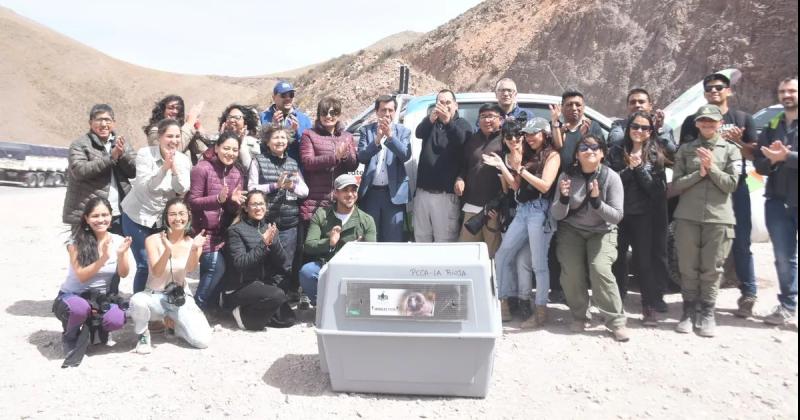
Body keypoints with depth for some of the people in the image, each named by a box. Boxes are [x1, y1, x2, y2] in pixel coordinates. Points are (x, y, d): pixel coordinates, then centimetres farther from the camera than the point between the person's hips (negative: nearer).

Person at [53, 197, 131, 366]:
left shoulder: (118, 241, -4)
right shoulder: (76, 242, -11)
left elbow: (123, 274, -10)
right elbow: (81, 276, -17)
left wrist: (121, 254, -29)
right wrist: (103, 259, -32)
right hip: (73, 295, -2)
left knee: (116, 320, -30)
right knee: (79, 308, -39)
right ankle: (70, 337, -2)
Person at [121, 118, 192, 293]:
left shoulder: (183, 160, -3)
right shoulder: (145, 154, -13)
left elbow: (182, 190, -14)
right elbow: (144, 187, -21)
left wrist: (175, 167, -26)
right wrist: (164, 167, -31)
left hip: (164, 218, 3)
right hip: (138, 216, -3)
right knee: (145, 264, -4)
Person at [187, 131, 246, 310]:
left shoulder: (238, 172, 4)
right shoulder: (202, 168, -13)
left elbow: (234, 207, 8)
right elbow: (192, 201, -14)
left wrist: (235, 201, -16)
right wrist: (218, 198, -28)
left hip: (223, 230, 6)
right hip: (204, 229, -6)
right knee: (216, 267, -14)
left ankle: (208, 309, 28)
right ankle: (197, 306, 4)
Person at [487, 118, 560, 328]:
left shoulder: (552, 155, 2)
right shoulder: (527, 155, 20)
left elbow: (545, 185, -11)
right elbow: (516, 186, 14)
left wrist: (520, 169, -12)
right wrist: (502, 167, 4)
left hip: (540, 211, -7)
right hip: (522, 210, 7)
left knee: (538, 263, -6)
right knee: (502, 256, 4)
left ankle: (541, 311, 2)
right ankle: (504, 304, 12)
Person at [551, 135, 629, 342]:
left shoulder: (611, 177, -13)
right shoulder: (567, 176, -10)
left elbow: (616, 216, -16)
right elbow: (557, 215, -8)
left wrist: (596, 200, -31)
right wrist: (563, 197, -28)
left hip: (602, 232, -1)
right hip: (572, 230, 1)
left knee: (600, 270, -23)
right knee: (571, 272, -17)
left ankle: (616, 321, -8)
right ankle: (580, 315, 8)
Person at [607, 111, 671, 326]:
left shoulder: (655, 154, 3)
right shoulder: (616, 151, 3)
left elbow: (656, 187, -4)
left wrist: (640, 166, -14)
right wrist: (629, 168, -15)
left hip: (643, 215, 0)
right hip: (618, 212, 1)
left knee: (644, 261, 1)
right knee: (617, 260, 4)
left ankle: (650, 308, 10)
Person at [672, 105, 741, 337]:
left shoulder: (731, 150, 7)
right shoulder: (685, 149, 8)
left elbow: (731, 184, -1)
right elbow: (676, 184, 1)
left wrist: (712, 168, -11)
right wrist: (699, 173, -11)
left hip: (719, 217, 0)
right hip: (687, 217, 1)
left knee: (712, 268, 2)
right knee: (688, 267, 4)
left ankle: (708, 313, 13)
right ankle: (689, 311, 15)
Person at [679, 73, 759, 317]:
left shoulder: (743, 119, 12)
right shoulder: (693, 121, 9)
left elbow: (754, 154, 8)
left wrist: (737, 142, -11)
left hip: (736, 187, 0)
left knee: (741, 243, 0)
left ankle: (748, 294, 7)